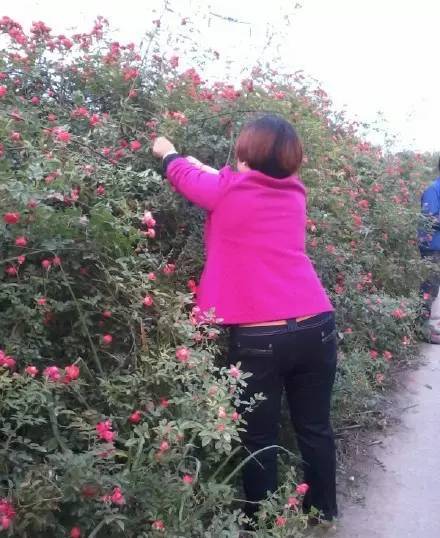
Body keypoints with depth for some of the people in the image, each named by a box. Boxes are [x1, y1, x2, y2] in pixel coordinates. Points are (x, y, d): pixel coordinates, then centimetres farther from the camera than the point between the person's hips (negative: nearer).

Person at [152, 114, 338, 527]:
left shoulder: (229, 191, -5)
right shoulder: (293, 193, 10)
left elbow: (183, 175, 15)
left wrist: (167, 152, 39)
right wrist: (188, 157, 38)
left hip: (259, 337, -5)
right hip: (317, 326, 6)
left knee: (259, 440, 12)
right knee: (315, 428, 20)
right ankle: (324, 510, 39)